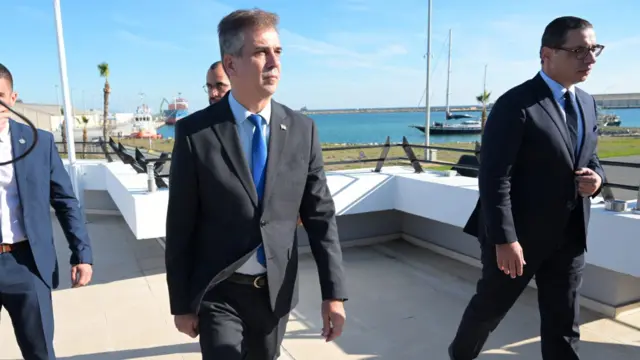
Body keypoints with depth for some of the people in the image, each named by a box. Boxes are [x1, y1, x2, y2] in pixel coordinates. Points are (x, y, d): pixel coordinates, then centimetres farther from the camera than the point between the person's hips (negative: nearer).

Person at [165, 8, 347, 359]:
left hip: (276, 291, 3)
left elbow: (320, 216, -3)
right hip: (218, 294, -3)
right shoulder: (195, 132, -12)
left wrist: (334, 292, -6)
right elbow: (180, 227, -7)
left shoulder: (302, 129, -5)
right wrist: (181, 303, -3)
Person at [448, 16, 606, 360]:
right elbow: (494, 179, -21)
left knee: (563, 325, 13)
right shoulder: (515, 105, -17)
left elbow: (588, 158, 19)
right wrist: (504, 239, -23)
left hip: (570, 235, 7)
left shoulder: (587, 103, 9)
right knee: (490, 306, 14)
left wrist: (595, 177, -5)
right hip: (520, 233, -6)